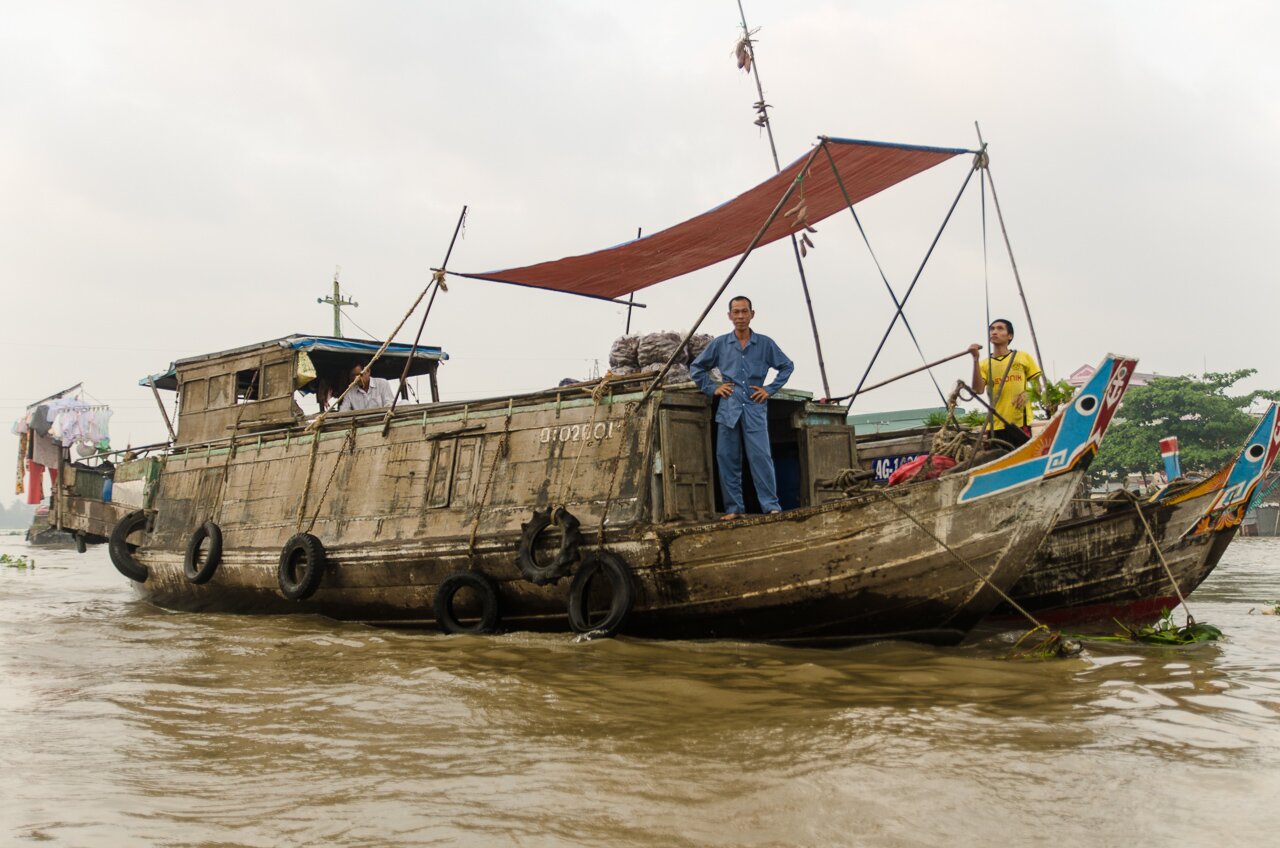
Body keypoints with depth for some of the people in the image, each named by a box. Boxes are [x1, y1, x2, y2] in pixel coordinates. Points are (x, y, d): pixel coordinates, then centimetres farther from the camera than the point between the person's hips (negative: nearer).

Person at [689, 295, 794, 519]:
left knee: (761, 456, -11)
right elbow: (696, 367, 18)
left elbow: (787, 366, 15)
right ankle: (733, 508, 6)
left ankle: (771, 505, -11)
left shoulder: (765, 343, 7)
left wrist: (770, 389, 5)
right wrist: (712, 388, 7)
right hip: (728, 408, 2)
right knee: (727, 459, 1)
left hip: (755, 408, -2)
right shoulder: (719, 344, 9)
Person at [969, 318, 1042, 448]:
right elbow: (978, 390, -6)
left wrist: (1028, 394, -9)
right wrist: (976, 359, -12)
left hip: (1020, 423, -1)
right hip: (996, 426, 1)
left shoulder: (1023, 357, 10)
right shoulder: (984, 364, 10)